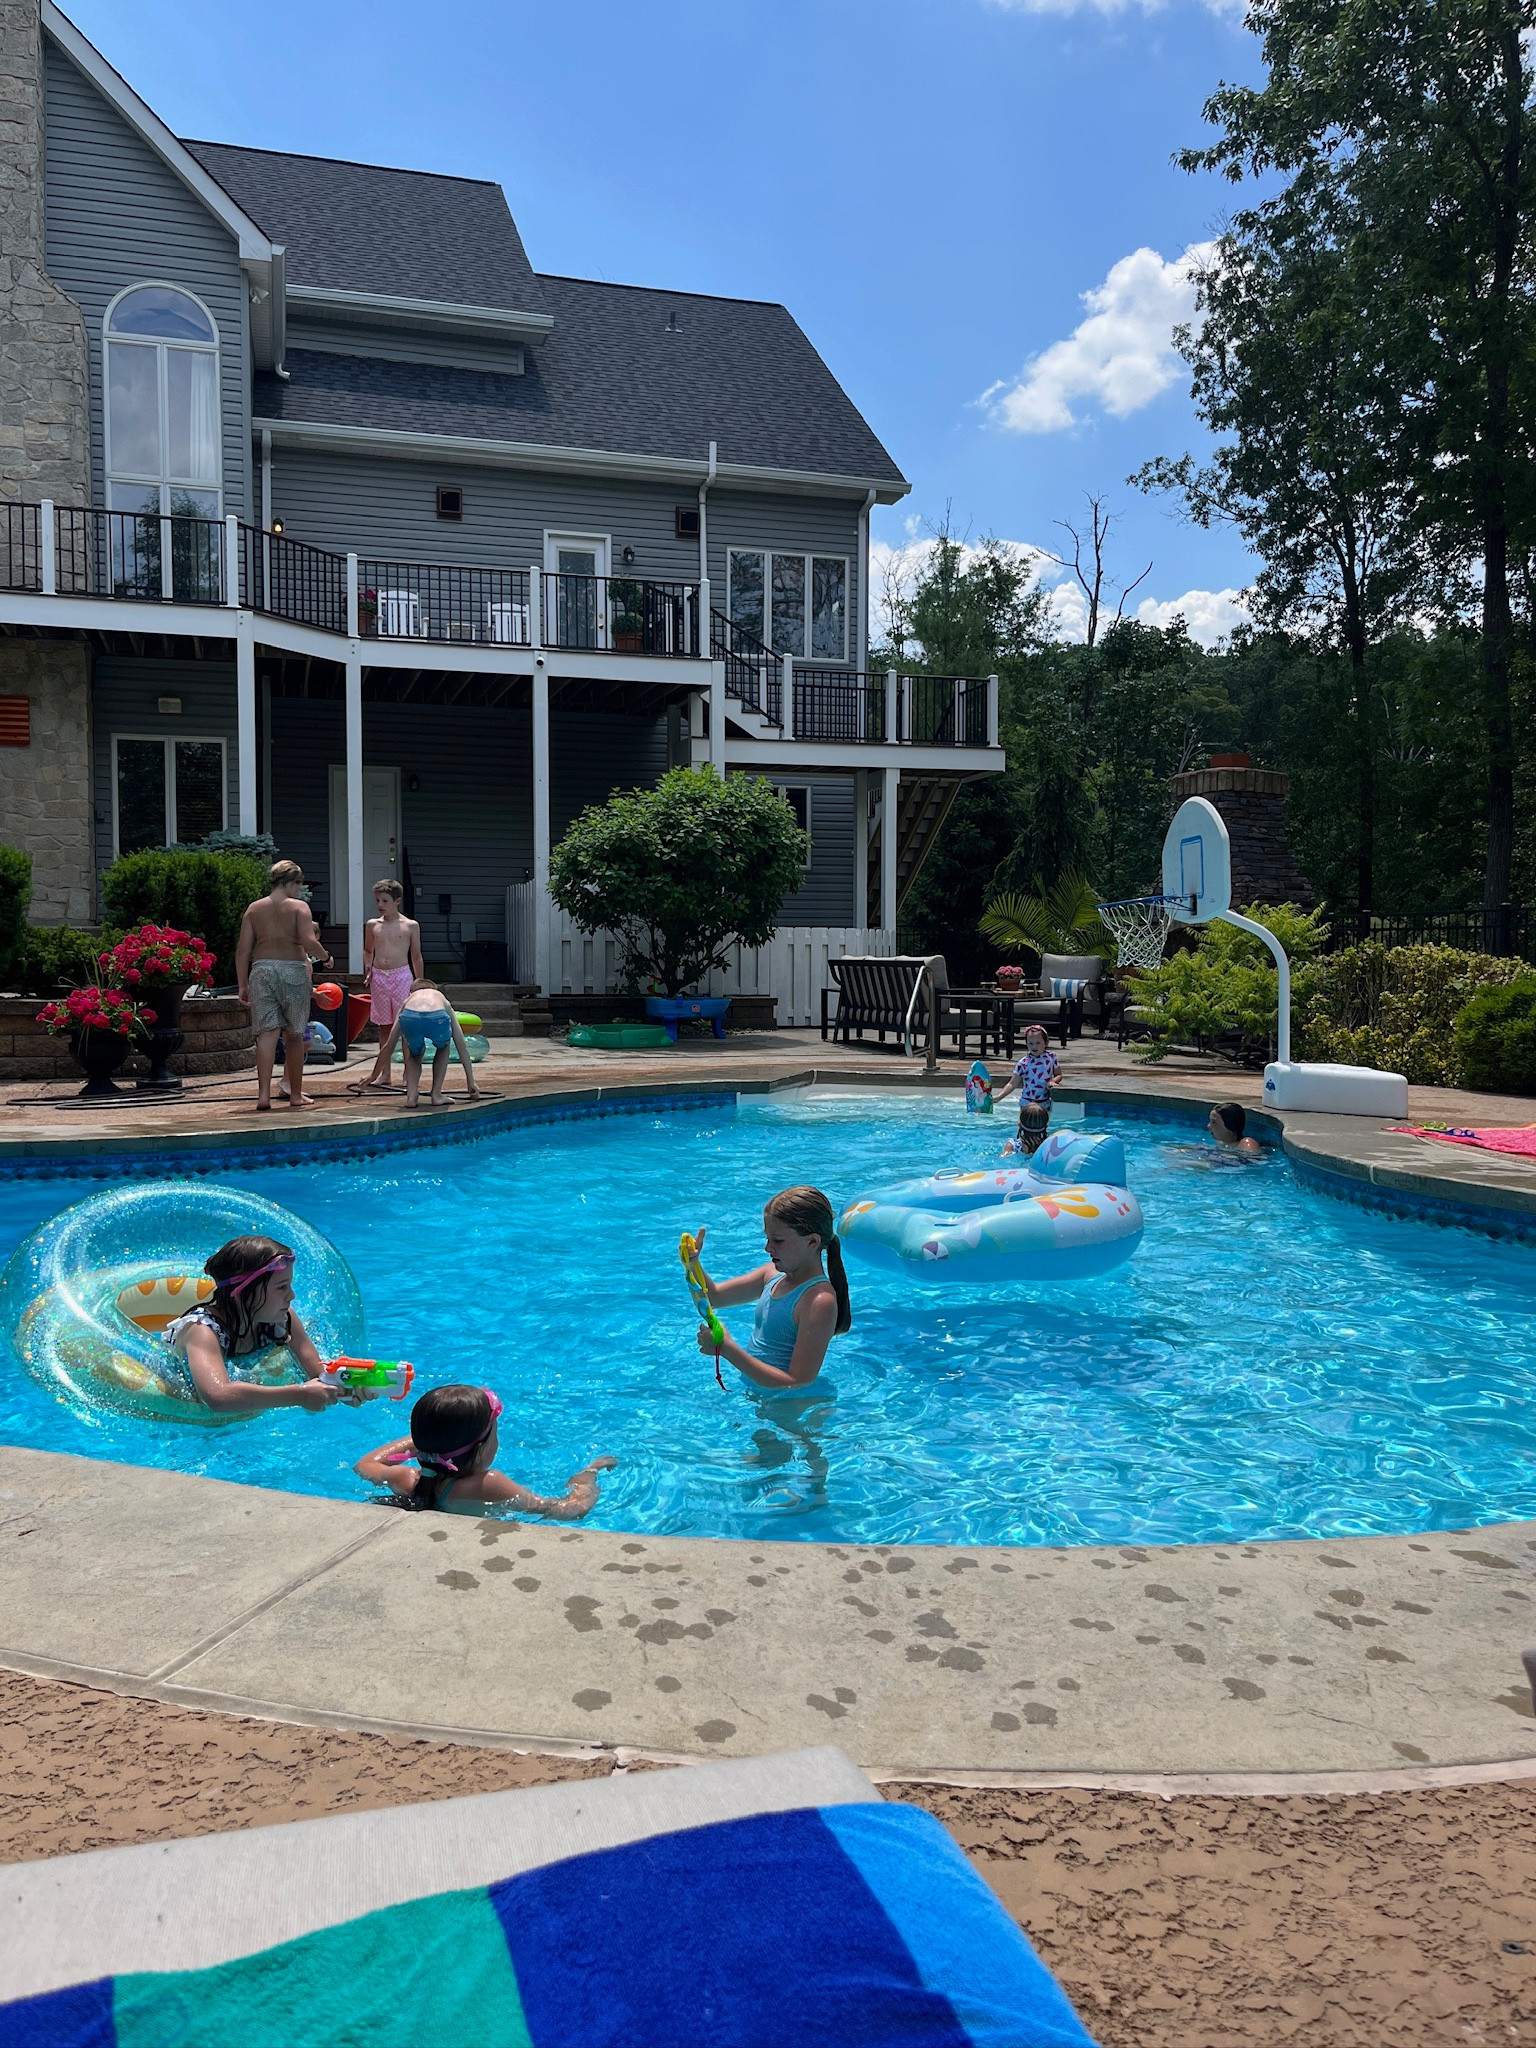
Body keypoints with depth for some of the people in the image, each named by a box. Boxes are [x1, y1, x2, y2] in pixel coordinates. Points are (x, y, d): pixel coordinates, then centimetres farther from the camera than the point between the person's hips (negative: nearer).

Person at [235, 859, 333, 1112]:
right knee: (294, 1035, 8)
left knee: (267, 1032, 0)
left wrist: (243, 985, 9)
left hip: (262, 970, 3)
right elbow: (308, 942, -15)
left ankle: (264, 1093, -11)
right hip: (292, 970, -3)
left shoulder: (254, 908, 9)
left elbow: (243, 949, 5)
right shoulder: (299, 907, -2)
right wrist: (325, 957, 5)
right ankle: (296, 1095, 16)